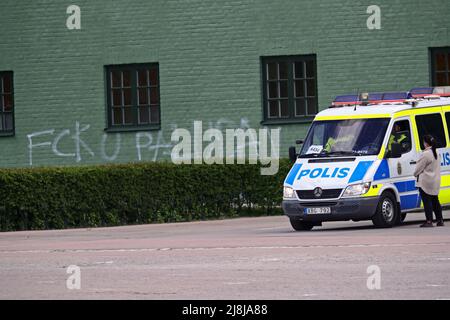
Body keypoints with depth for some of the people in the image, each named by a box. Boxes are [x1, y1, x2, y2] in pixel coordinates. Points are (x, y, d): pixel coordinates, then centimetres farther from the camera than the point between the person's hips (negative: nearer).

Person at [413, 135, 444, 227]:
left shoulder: (425, 154, -17)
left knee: (427, 201, -6)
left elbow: (419, 168, -13)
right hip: (435, 181, 9)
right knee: (435, 201, 14)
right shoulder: (435, 153, 13)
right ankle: (440, 220, 15)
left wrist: (416, 174, 8)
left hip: (426, 181, -9)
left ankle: (429, 221, -9)